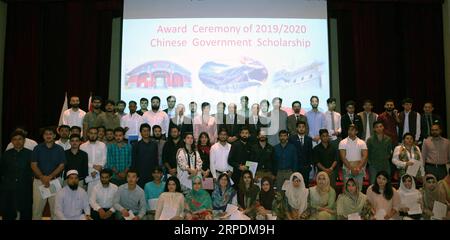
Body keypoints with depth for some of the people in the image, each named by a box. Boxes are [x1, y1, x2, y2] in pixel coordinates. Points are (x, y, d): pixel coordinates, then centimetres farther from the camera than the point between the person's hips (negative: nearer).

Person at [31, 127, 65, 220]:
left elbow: (61, 166, -1)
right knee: (37, 207, 1)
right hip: (39, 181, 0)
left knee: (55, 207, 1)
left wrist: (49, 177, -12)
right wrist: (42, 177, -13)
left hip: (55, 180, 0)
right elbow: (33, 165, 0)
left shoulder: (59, 149, 3)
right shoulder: (37, 148, 4)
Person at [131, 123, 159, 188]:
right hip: (140, 175, -2)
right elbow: (133, 161, 2)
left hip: (152, 174, 2)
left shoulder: (154, 145, 8)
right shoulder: (136, 145, 1)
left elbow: (156, 159, 11)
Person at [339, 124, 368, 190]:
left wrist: (358, 168, -17)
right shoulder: (343, 142, 1)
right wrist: (351, 168, -16)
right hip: (347, 170, -1)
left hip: (360, 170, 1)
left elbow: (365, 156, -3)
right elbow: (343, 157, -7)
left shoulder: (362, 143, 6)